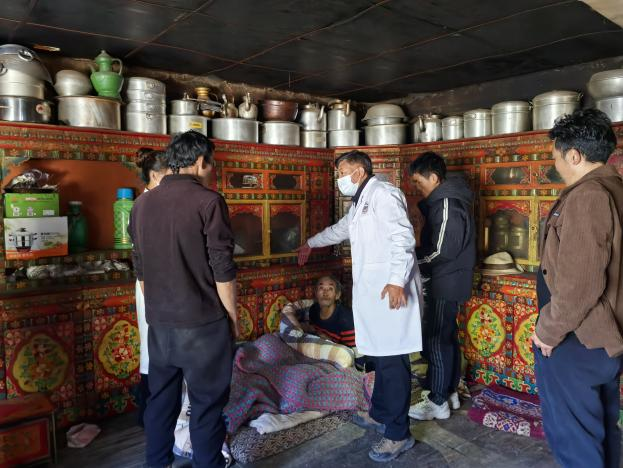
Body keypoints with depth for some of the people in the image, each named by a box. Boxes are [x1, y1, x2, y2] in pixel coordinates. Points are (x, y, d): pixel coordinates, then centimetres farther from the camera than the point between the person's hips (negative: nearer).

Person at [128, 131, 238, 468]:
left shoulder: (141, 204, 6)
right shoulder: (208, 201, -13)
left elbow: (140, 270, 13)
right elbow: (222, 270, -13)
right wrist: (232, 317, -1)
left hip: (158, 323, 6)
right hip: (203, 323, -6)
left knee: (160, 399, 18)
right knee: (207, 402, 7)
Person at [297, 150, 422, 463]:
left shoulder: (382, 193, -9)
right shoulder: (360, 202, 23)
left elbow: (403, 237, -19)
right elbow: (340, 229, 40)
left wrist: (397, 281, -27)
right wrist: (311, 243, 53)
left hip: (391, 290, -10)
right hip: (373, 290, 10)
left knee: (392, 359, -5)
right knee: (381, 354, 17)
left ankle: (399, 434, 6)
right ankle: (380, 414, 30)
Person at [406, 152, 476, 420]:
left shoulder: (447, 204, -19)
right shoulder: (446, 200, 12)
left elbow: (441, 250, -22)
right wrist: (418, 253, 3)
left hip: (446, 283, -10)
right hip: (447, 281, 10)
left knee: (436, 341, -2)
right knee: (447, 338, 17)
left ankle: (438, 402, 9)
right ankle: (450, 391, 30)